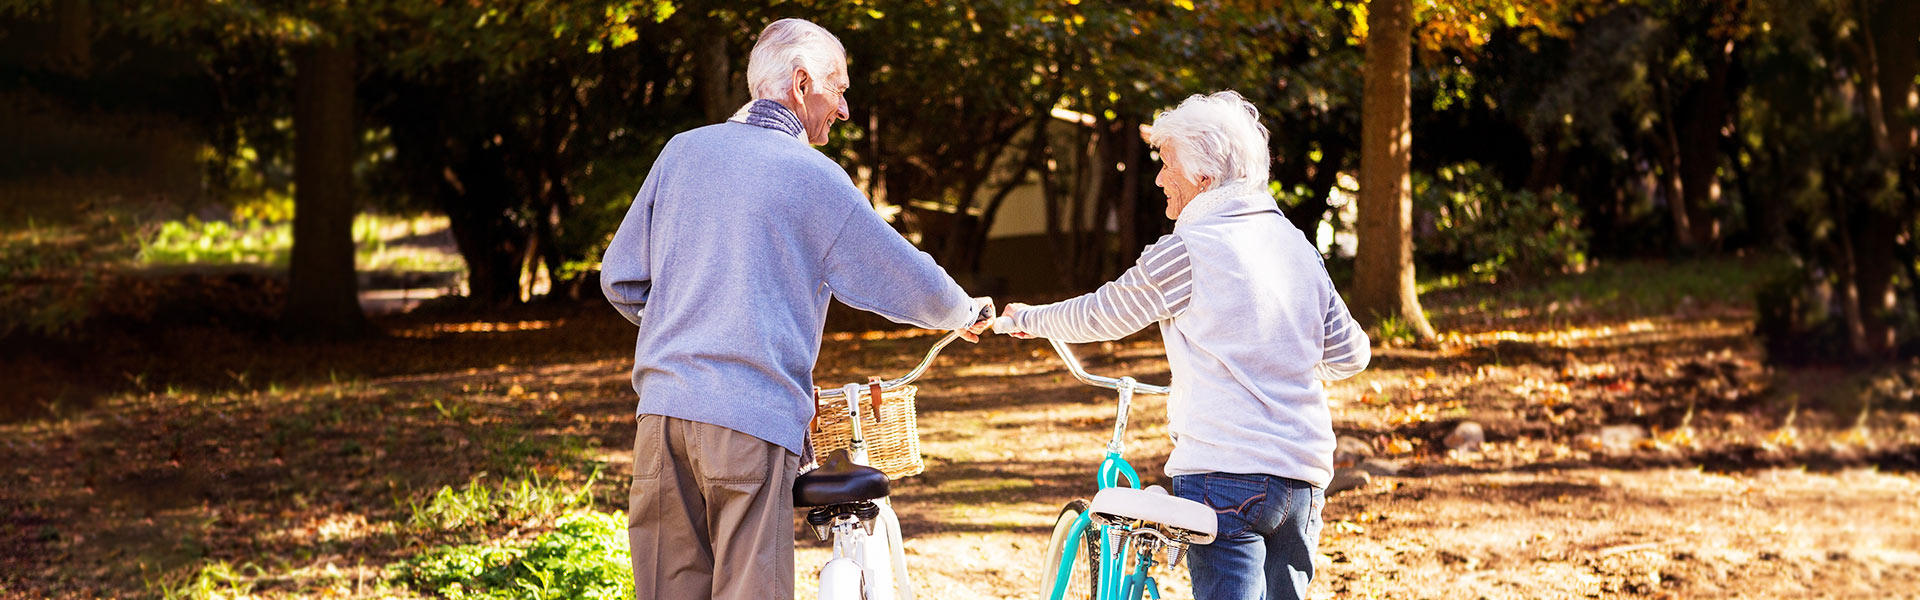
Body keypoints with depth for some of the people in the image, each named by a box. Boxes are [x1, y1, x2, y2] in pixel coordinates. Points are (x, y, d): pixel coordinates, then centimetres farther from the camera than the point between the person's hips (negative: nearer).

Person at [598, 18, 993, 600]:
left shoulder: (683, 151, 12)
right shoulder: (815, 178, -1)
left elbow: (620, 278, 17)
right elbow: (908, 281, 5)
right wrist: (967, 313, 26)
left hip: (663, 405, 5)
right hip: (753, 421, -5)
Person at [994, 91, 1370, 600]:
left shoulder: (1187, 251, -8)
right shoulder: (1297, 246, 11)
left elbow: (1102, 316, 6)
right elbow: (1351, 354, 16)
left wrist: (1027, 320, 25)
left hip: (1224, 472, -7)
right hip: (1305, 480, 7)